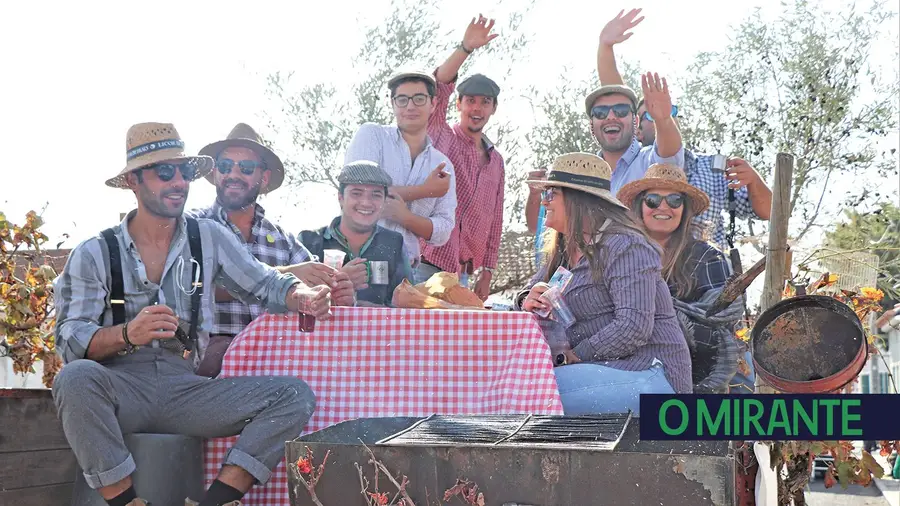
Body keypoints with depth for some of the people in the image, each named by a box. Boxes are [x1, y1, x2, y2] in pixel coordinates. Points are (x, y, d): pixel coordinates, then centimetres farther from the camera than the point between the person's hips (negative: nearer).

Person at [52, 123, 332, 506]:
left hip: (184, 389, 3)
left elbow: (264, 284, 12)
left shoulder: (209, 238, 12)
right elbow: (70, 341, -4)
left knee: (295, 395, -16)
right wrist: (128, 333, -26)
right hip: (120, 386, -2)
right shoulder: (93, 254, 4)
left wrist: (304, 297, -12)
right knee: (77, 378, -37)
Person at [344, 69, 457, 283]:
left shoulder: (443, 165, 14)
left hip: (408, 270, 4)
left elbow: (443, 231, 6)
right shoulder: (371, 135, 4)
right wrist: (424, 190, -5)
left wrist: (406, 217, -14)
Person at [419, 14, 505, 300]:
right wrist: (466, 48, -27)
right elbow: (437, 89, -16)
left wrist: (487, 273, 11)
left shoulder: (496, 161, 16)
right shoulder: (440, 137, 3)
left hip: (463, 271, 5)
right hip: (426, 262, -5)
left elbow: (494, 221, 16)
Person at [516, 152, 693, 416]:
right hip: (606, 369, 9)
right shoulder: (561, 251, 18)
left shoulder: (625, 247, -12)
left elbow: (634, 328, -20)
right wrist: (528, 300, -5)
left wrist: (575, 356, -18)